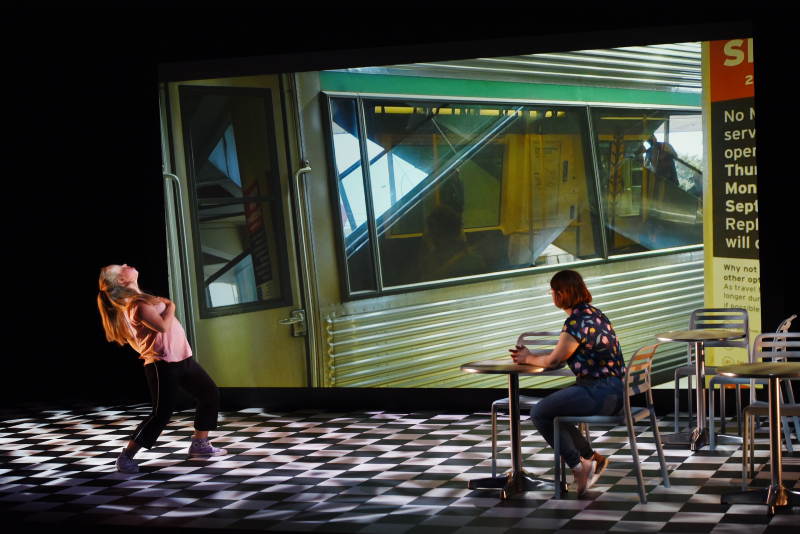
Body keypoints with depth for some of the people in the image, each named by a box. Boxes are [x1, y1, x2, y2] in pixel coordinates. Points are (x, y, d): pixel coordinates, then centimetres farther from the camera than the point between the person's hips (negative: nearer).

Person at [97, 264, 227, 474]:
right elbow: (163, 326, -26)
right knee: (162, 412, -12)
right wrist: (170, 306, -10)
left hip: (181, 358, 10)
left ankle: (199, 444, 27)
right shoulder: (137, 304, -17)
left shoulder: (140, 299, 15)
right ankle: (126, 457, -3)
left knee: (210, 394, 16)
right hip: (163, 364, -10)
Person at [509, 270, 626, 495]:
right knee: (551, 408, 20)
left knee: (539, 412, -6)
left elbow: (553, 360, -11)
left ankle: (579, 465, 4)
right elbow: (562, 354, 19)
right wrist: (529, 356, 15)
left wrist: (528, 358, 7)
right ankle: (591, 459, 21)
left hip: (602, 393, -10)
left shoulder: (577, 322, -20)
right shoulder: (591, 313, 12)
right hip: (611, 389, 10)